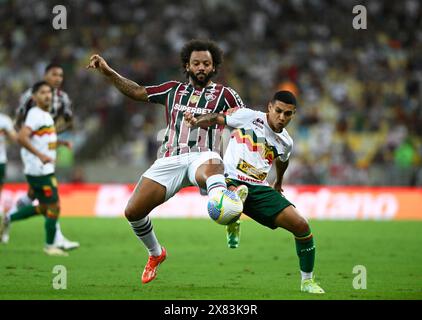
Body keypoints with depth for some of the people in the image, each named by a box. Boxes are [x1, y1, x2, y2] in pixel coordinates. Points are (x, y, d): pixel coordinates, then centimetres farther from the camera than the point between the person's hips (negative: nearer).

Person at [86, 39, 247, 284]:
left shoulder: (224, 94, 13)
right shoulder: (174, 90, 24)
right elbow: (138, 92, 29)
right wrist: (108, 73, 22)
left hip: (202, 156, -4)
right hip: (171, 160, 4)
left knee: (209, 168, -44)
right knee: (133, 211, -5)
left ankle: (220, 198, -83)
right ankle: (156, 254, 25)